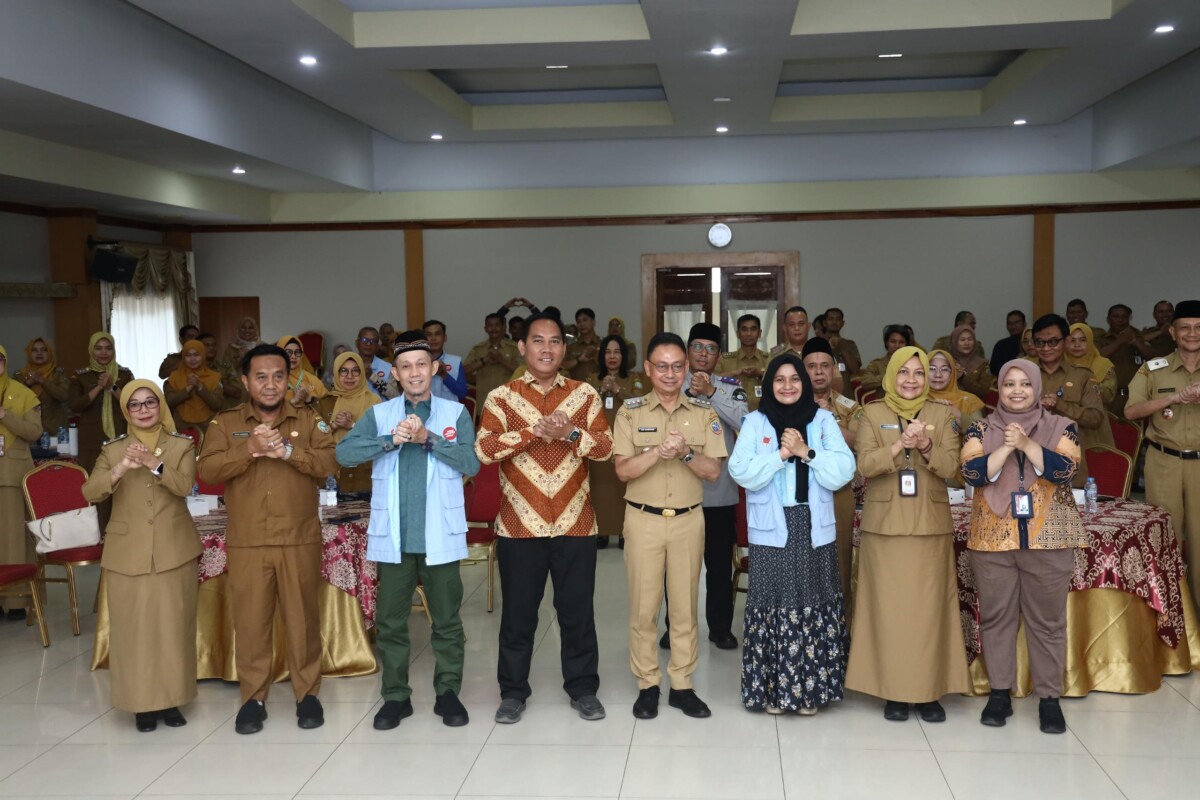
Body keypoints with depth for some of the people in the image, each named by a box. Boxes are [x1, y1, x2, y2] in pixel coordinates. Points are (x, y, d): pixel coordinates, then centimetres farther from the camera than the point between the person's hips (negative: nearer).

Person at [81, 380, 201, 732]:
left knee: (173, 625, 3)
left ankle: (171, 697, 14)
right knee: (133, 627, 1)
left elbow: (185, 485, -13)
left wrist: (154, 464, -29)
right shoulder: (112, 450, 7)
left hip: (173, 551, 0)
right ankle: (142, 702, 10)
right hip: (128, 552, 1)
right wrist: (120, 470, -24)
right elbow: (90, 493, -6)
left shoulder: (182, 446, 4)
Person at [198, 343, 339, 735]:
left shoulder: (309, 419, 3)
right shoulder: (225, 422, 4)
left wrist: (288, 450, -23)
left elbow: (328, 462, -9)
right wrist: (249, 449, -22)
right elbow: (208, 470, -8)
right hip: (246, 543, 1)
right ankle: (252, 697, 19)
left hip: (299, 540, 0)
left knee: (302, 617, 7)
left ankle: (307, 692, 20)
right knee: (250, 620, 6)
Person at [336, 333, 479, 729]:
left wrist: (428, 438, -19)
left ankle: (448, 692, 22)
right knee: (391, 621, 9)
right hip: (393, 535, 1)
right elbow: (344, 453, -7)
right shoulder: (379, 414, 6)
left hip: (440, 536, -1)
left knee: (447, 620, 8)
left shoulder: (455, 413, 3)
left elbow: (471, 462, -9)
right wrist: (391, 440, -20)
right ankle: (396, 695, 22)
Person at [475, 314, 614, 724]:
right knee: (518, 612, 8)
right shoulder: (501, 397, 0)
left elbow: (605, 448, -3)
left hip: (574, 523, 1)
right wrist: (534, 431, -22)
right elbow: (484, 449, -13)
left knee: (577, 610, 9)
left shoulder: (585, 394, 4)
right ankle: (513, 691, 22)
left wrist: (570, 433, -21)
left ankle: (583, 689, 23)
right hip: (520, 524, -1)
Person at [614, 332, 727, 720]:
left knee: (685, 605, 7)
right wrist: (659, 451, -23)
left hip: (688, 520, 1)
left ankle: (682, 685, 18)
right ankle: (647, 685, 16)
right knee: (643, 605, 4)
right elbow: (623, 470, -8)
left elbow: (713, 471, -2)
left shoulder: (704, 411, 2)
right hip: (643, 519, -1)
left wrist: (685, 453, -20)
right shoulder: (631, 411, -1)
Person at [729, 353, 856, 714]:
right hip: (771, 529, -1)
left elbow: (843, 472, -3)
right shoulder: (755, 422, 4)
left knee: (814, 604, 1)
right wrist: (780, 454, -15)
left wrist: (806, 452, -14)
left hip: (814, 528, 1)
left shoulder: (824, 420, 6)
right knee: (773, 603, -1)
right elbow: (741, 472, -8)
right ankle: (772, 688, 9)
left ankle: (810, 687, 13)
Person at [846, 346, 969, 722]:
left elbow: (950, 467, -1)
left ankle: (928, 690, 8)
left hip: (930, 525, 1)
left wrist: (926, 446, -19)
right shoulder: (873, 414, 4)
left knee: (929, 607, 0)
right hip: (885, 525, -1)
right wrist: (901, 444, -21)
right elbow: (864, 465, -7)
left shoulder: (941, 415, 8)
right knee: (889, 607, -1)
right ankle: (894, 690, 8)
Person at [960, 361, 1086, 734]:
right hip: (993, 537, 1)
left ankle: (1049, 697, 13)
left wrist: (1027, 443, -19)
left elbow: (1064, 469, -11)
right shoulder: (981, 430, 5)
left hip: (1048, 538, -1)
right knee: (996, 616, 6)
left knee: (1048, 619, 3)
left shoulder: (1061, 427, 4)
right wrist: (1007, 446, -18)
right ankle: (999, 692, 17)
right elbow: (972, 473, -9)